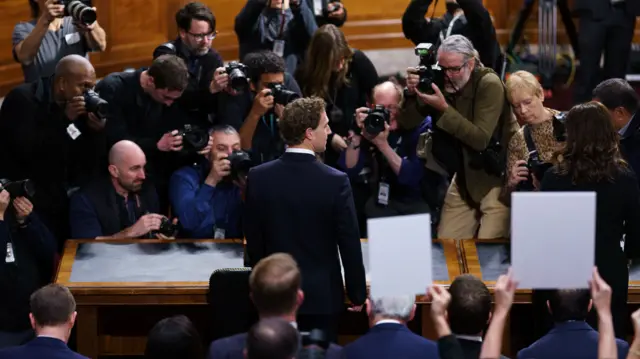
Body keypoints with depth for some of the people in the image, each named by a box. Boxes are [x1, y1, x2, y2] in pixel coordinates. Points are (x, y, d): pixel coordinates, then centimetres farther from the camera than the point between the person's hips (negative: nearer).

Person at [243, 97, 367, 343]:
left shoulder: (258, 178, -6)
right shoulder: (336, 181, -16)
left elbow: (253, 240, 2)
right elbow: (350, 245, -10)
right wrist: (358, 295, 2)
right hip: (322, 297, -3)